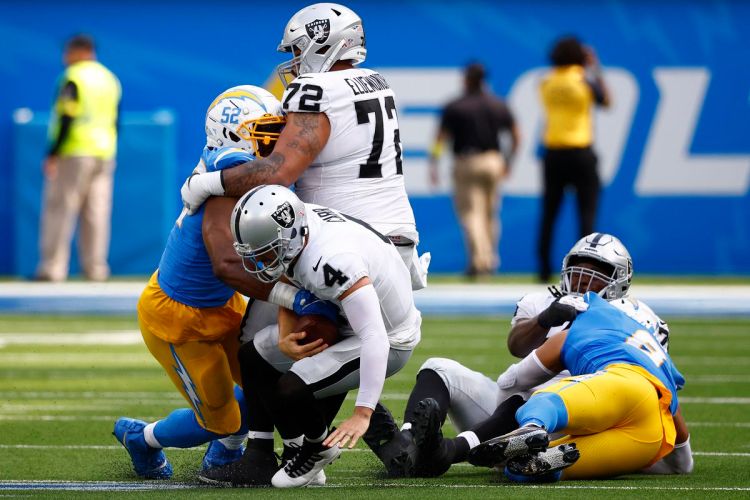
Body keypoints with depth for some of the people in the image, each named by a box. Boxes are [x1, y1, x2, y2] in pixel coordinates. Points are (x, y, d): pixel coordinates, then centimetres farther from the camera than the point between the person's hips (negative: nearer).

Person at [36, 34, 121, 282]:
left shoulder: (73, 77, -8)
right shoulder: (110, 79, 15)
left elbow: (67, 117, -16)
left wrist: (53, 154, -16)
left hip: (74, 152, -7)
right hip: (104, 152, 7)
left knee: (59, 210, -4)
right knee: (96, 214, 5)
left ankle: (53, 268, -8)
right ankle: (95, 268, 1)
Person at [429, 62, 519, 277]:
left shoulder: (454, 107, -6)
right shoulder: (498, 105, 6)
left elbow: (441, 138, -10)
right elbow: (516, 136, 11)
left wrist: (433, 165, -8)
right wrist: (509, 161, 22)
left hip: (466, 164, -4)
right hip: (493, 161, 4)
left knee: (471, 213, -4)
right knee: (491, 212, 15)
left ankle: (479, 258, -19)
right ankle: (491, 259, 20)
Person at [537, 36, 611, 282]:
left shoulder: (546, 82, 3)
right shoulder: (584, 79, -7)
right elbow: (606, 102, 6)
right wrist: (596, 70, 11)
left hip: (554, 153, 3)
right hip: (580, 151, -3)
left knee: (549, 215, 8)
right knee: (587, 213, 0)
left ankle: (544, 270, 7)